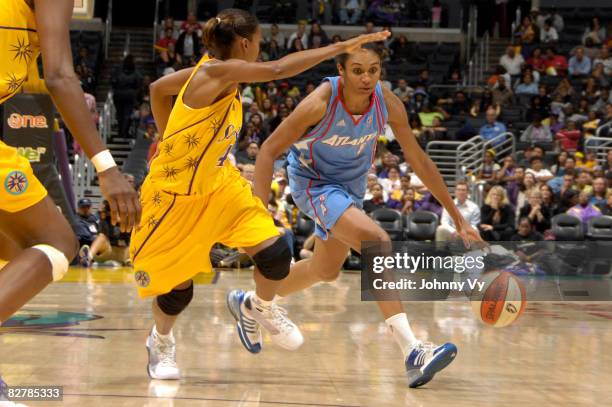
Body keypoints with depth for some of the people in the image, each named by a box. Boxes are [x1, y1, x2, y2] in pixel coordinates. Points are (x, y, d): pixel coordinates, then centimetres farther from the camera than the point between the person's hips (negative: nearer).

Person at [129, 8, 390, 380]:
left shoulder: (213, 72, 0)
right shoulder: (216, 71, -25)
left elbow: (158, 88, 14)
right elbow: (277, 70, -38)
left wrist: (173, 139, 15)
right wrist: (341, 47, -37)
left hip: (219, 184, 8)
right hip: (176, 194, -8)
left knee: (275, 253, -6)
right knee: (178, 288, 5)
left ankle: (257, 308, 24)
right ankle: (161, 342, 35)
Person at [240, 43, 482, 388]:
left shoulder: (388, 103, -19)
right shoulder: (320, 103, -31)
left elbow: (419, 160, -8)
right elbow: (270, 150, -24)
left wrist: (457, 217, -6)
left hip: (351, 186, 6)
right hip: (313, 183, -6)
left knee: (326, 271, 21)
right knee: (377, 242, -29)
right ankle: (413, 353, -33)